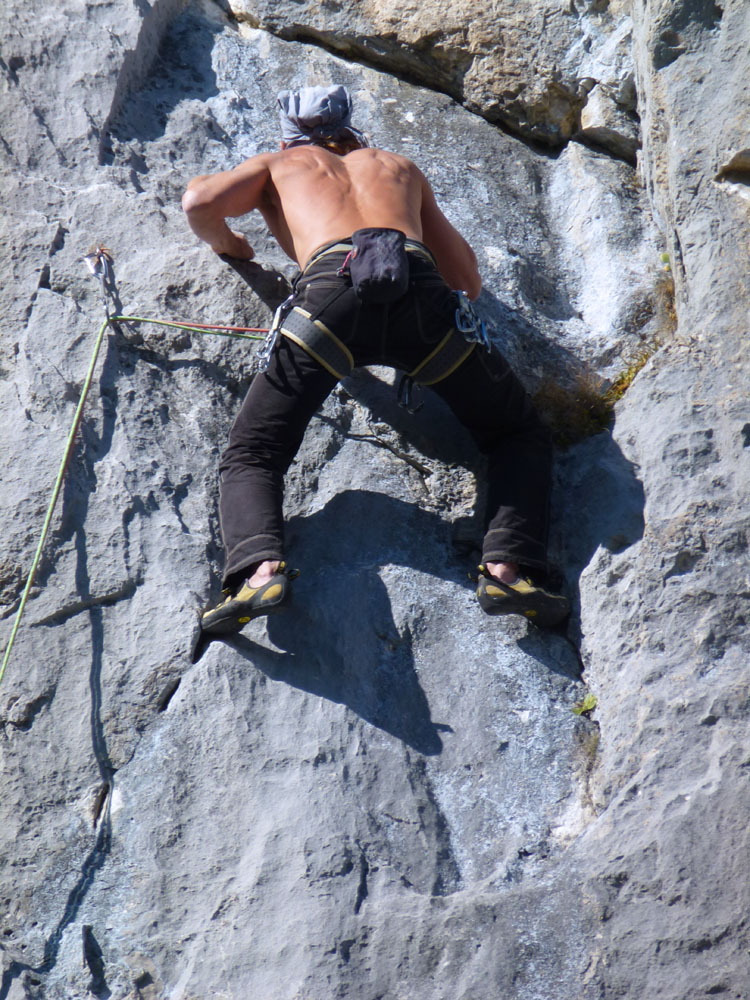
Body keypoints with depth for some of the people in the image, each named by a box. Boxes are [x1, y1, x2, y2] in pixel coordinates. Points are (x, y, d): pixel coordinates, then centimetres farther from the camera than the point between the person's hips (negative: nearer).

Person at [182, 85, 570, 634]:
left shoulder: (278, 165, 34)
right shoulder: (398, 166, 39)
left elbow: (200, 202, 15)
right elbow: (468, 279, 38)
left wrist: (228, 245, 36)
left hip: (332, 287, -2)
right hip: (422, 295, 2)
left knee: (250, 456, 9)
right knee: (522, 436, 19)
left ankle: (260, 567, -21)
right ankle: (509, 566, -4)